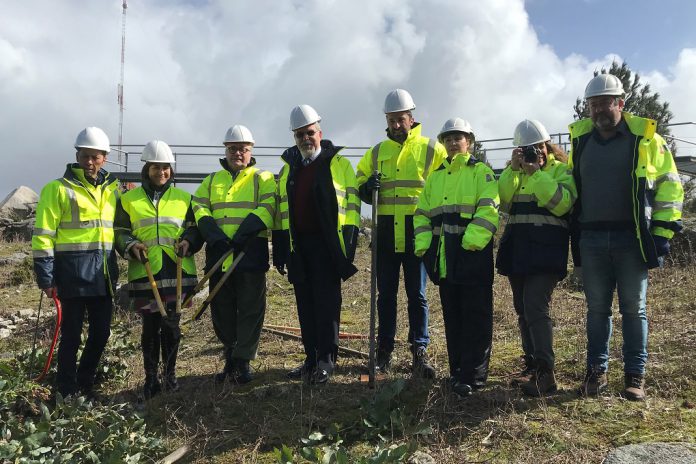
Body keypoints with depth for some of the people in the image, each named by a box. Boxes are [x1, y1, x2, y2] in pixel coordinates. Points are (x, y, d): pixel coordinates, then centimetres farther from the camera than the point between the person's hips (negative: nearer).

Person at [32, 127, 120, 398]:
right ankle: (66, 393, 17)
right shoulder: (58, 189, -4)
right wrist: (45, 277, -11)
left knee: (101, 332, 11)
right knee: (72, 335, 2)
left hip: (103, 273, 5)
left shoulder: (112, 189, 12)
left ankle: (85, 385, 30)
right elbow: (43, 236, -7)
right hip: (72, 272, -5)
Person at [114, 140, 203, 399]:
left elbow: (195, 228, 16)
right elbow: (120, 232, 11)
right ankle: (151, 378, 17)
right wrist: (130, 246, -8)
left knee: (171, 324, 5)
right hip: (145, 273, -1)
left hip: (177, 272, 1)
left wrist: (188, 242, -5)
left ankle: (170, 374, 20)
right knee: (150, 326, 4)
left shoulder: (183, 198, 12)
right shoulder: (128, 199, 9)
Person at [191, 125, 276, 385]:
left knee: (250, 309, -1)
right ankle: (230, 358, 25)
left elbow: (266, 210, -8)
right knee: (221, 310, 10)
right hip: (218, 255, 4)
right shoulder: (211, 181, 19)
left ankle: (243, 362, 9)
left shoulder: (262, 179, 8)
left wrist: (241, 238, -20)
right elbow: (199, 210, 6)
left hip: (250, 254, -3)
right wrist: (217, 238, -12)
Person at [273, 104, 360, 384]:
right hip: (298, 245, 5)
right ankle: (311, 358, 19)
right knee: (305, 304, 9)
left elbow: (351, 201, -3)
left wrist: (348, 242, -11)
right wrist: (279, 251, 13)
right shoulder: (288, 168, 16)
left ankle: (326, 359, 4)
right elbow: (281, 210, 17)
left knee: (326, 301, -4)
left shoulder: (339, 164, 1)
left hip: (327, 245, -5)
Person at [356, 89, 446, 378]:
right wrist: (366, 188, -6)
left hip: (417, 232, -2)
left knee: (417, 295, 4)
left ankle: (420, 352, 14)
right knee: (386, 294, 9)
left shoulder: (431, 150, 3)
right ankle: (384, 351, 20)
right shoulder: (376, 153, 12)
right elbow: (359, 186, 16)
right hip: (385, 233, 3)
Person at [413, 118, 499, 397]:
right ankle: (457, 371, 24)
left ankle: (473, 376, 6)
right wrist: (423, 244, 4)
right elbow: (422, 213, 18)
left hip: (473, 256, -6)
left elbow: (488, 210, -13)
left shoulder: (480, 172, 0)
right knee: (452, 317, 13)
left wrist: (471, 242, -23)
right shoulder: (435, 176, 18)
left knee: (476, 317, -1)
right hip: (444, 258, 6)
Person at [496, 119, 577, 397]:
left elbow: (562, 203, -14)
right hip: (517, 249, 6)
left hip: (546, 249, -6)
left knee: (536, 306, -18)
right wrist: (514, 169, -11)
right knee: (523, 310, 9)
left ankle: (545, 373, -17)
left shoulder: (561, 170, 4)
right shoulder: (514, 172, 17)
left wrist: (536, 174, -16)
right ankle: (532, 366, 19)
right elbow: (502, 201, -1)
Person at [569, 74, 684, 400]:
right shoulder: (580, 138, 9)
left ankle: (635, 374, 15)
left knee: (634, 308, 5)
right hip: (591, 239, 3)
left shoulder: (645, 137, 0)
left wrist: (663, 232, -4)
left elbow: (670, 185, 3)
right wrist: (571, 226, 14)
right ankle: (596, 371, 19)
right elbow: (569, 184, 20)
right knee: (597, 308, 9)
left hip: (631, 238, -2)